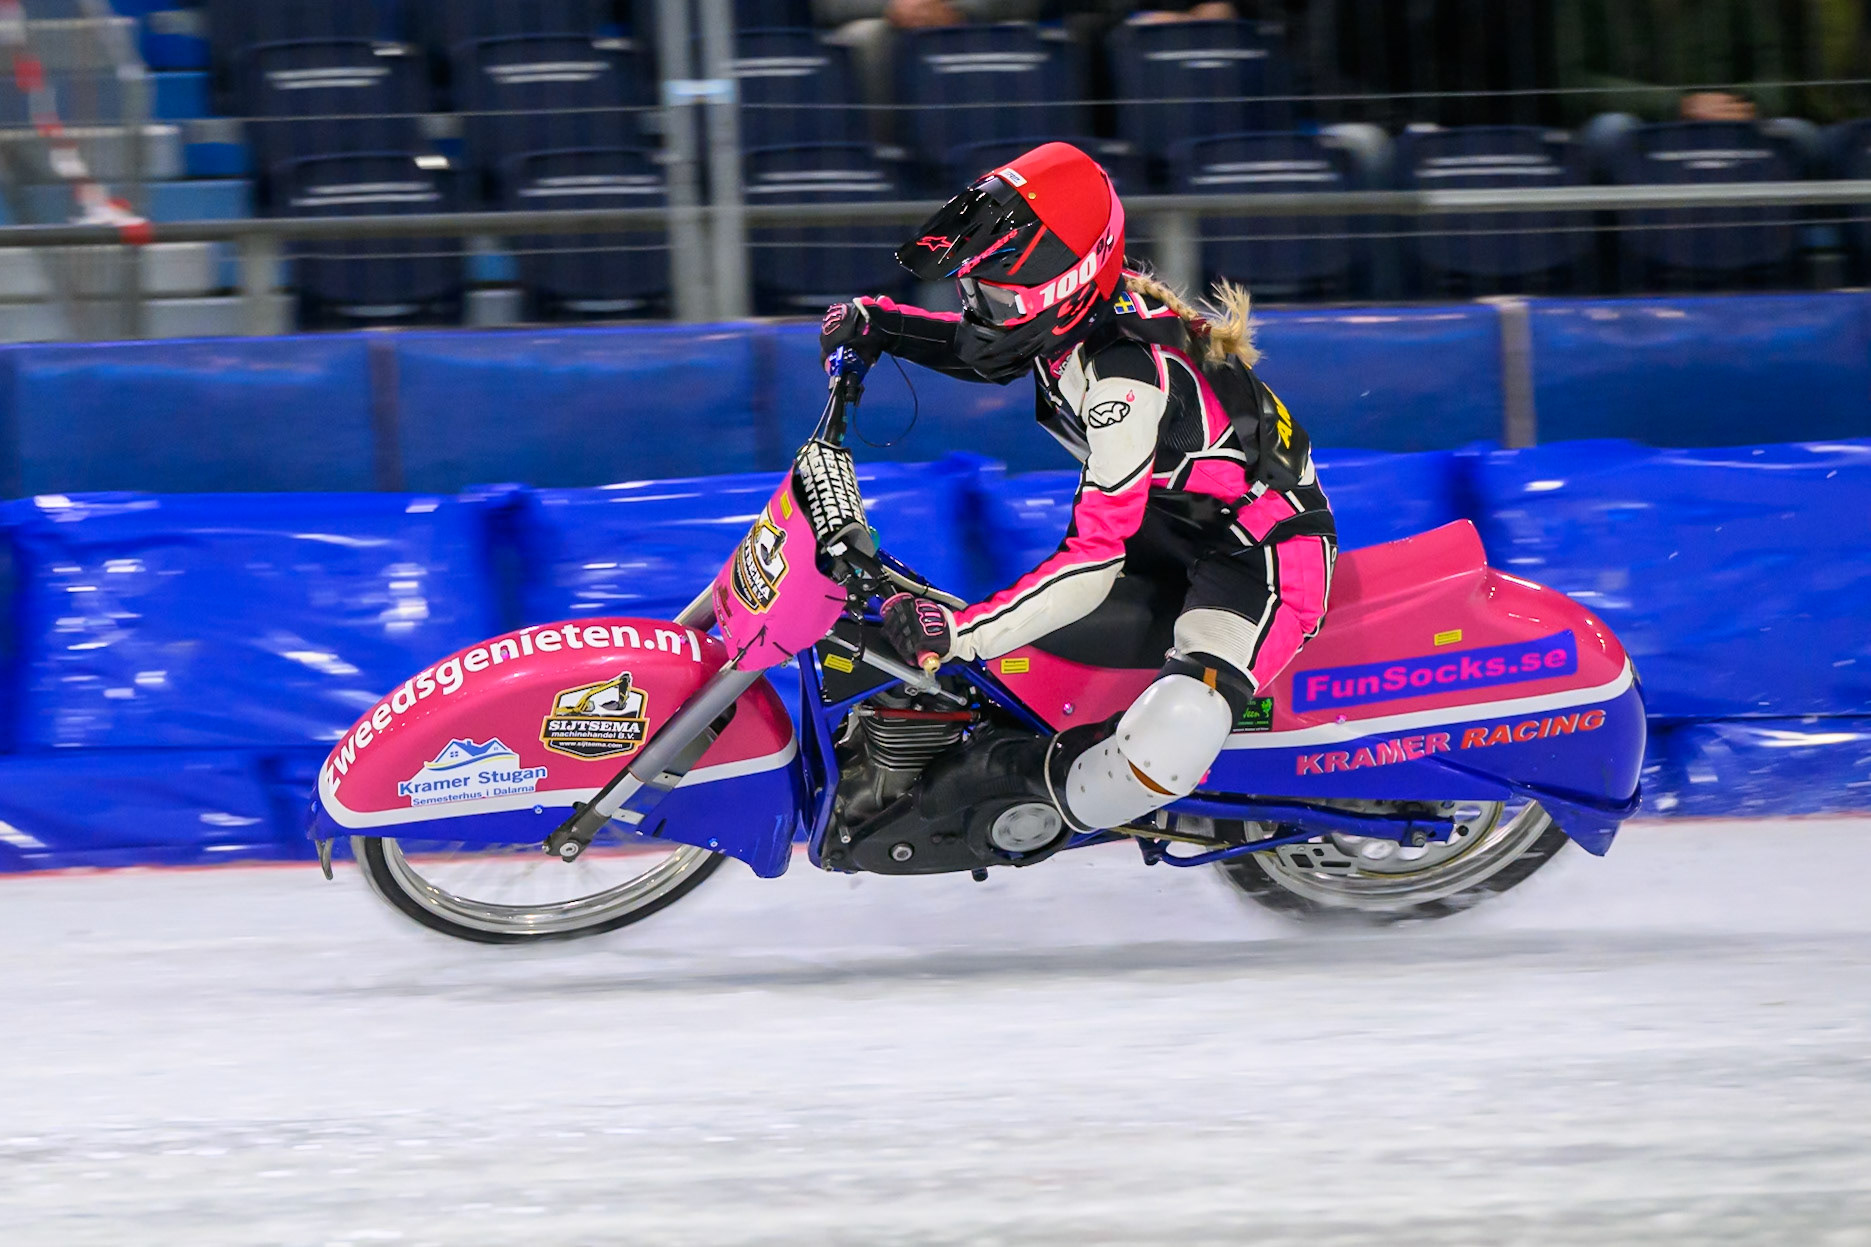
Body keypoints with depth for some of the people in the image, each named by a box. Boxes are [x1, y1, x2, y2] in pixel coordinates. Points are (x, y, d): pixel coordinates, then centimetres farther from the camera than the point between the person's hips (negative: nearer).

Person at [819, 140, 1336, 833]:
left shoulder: (1129, 379, -33)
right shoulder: (1082, 311, -6)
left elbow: (1094, 561, -34)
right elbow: (983, 350, 18)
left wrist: (954, 633, -38)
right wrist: (875, 321, 2)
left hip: (1263, 559, -11)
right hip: (1177, 517, 11)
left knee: (1171, 742, -34)